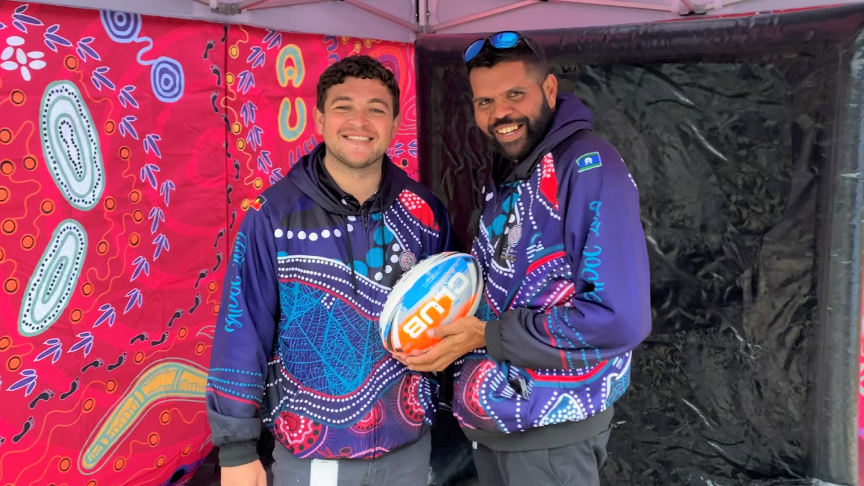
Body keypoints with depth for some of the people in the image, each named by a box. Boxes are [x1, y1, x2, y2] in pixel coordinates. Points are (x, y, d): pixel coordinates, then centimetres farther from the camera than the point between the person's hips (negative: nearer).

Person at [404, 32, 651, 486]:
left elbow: (620, 319, -26)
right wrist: (450, 324, -3)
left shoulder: (589, 168, -19)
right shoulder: (502, 176, 7)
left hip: (550, 428, -7)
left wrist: (486, 337, -21)